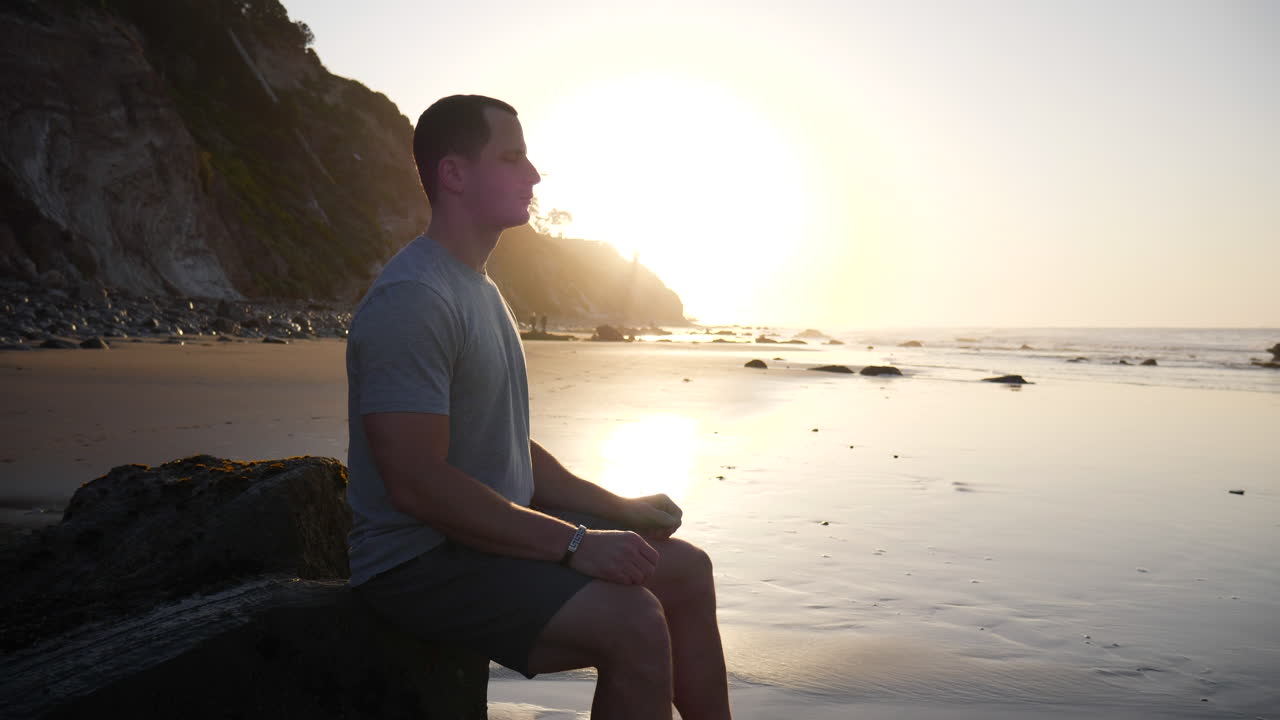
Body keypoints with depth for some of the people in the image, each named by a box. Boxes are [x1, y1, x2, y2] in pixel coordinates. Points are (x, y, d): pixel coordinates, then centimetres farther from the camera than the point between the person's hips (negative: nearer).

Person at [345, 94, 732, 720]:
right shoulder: (411, 299, -20)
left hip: (499, 528, 10)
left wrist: (619, 509, 10)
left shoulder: (480, 290, 14)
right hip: (419, 559, -10)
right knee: (634, 623, -26)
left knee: (687, 571, 9)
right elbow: (416, 483, -27)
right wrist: (574, 542, -24)